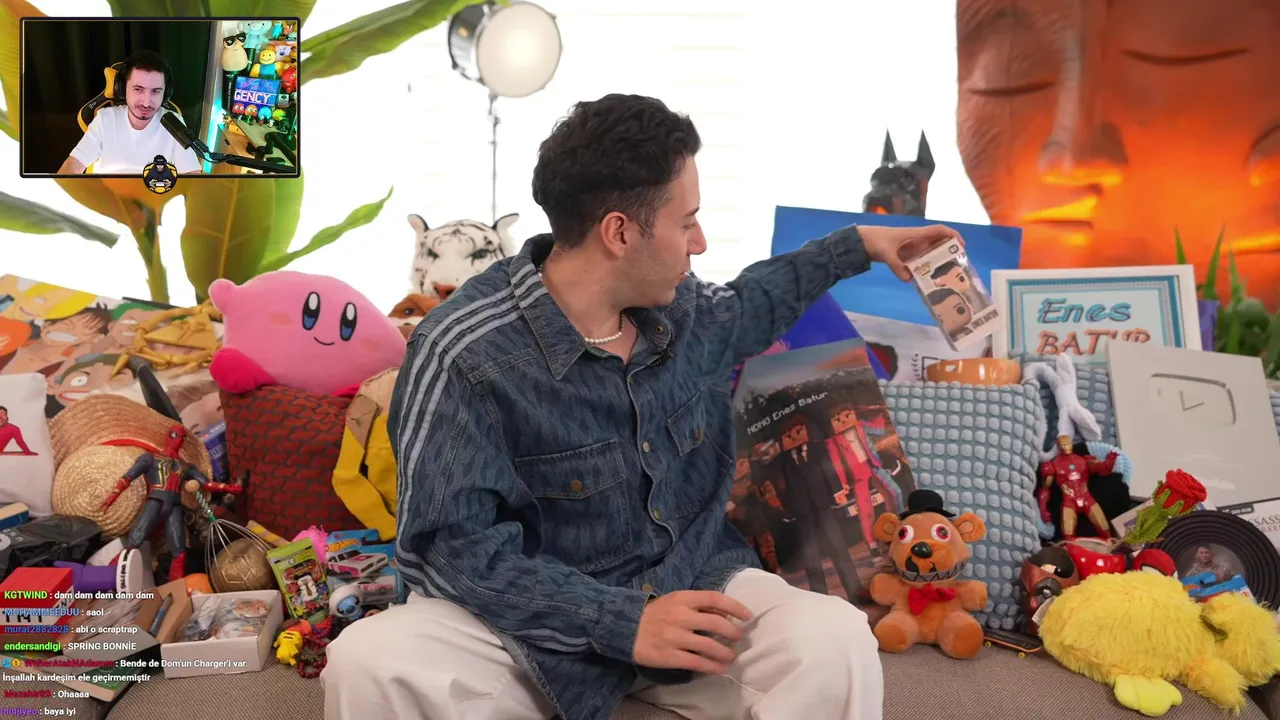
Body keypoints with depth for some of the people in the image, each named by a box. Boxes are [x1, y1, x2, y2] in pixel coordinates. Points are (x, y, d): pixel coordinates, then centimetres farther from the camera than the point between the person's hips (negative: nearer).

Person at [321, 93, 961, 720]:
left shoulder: (682, 307, 0)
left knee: (836, 642, -25)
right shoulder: (464, 353, -21)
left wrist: (856, 245, 28)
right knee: (368, 665, -29)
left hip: (693, 587, 4)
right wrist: (621, 623, -30)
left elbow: (746, 308, 26)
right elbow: (458, 540, -22)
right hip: (538, 620, -3)